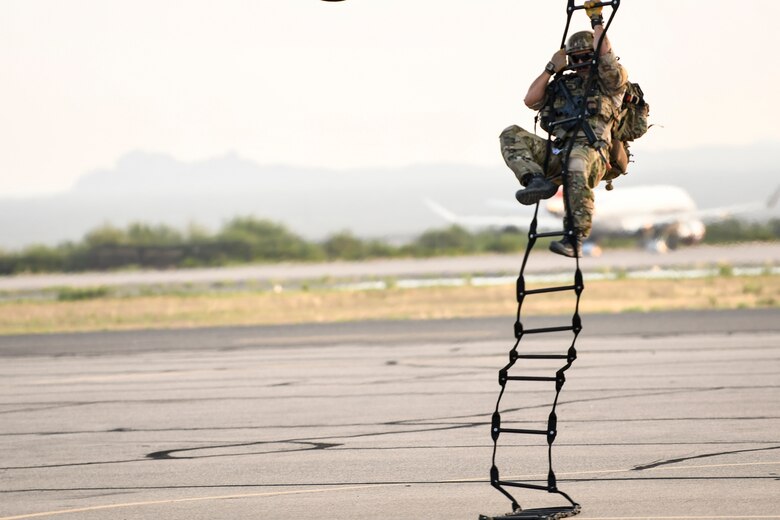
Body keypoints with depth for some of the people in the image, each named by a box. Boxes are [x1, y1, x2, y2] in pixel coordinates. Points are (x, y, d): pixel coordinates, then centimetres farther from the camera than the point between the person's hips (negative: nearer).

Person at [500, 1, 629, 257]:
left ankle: (574, 239, -43)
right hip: (558, 150, 6)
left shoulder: (608, 82, 13)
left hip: (591, 151, -6)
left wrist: (597, 22, 0)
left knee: (577, 169, -42)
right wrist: (551, 69, 14)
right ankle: (537, 181, -32)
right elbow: (531, 100, 17)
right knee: (511, 136, -10)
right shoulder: (562, 84, 27)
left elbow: (605, 55, -7)